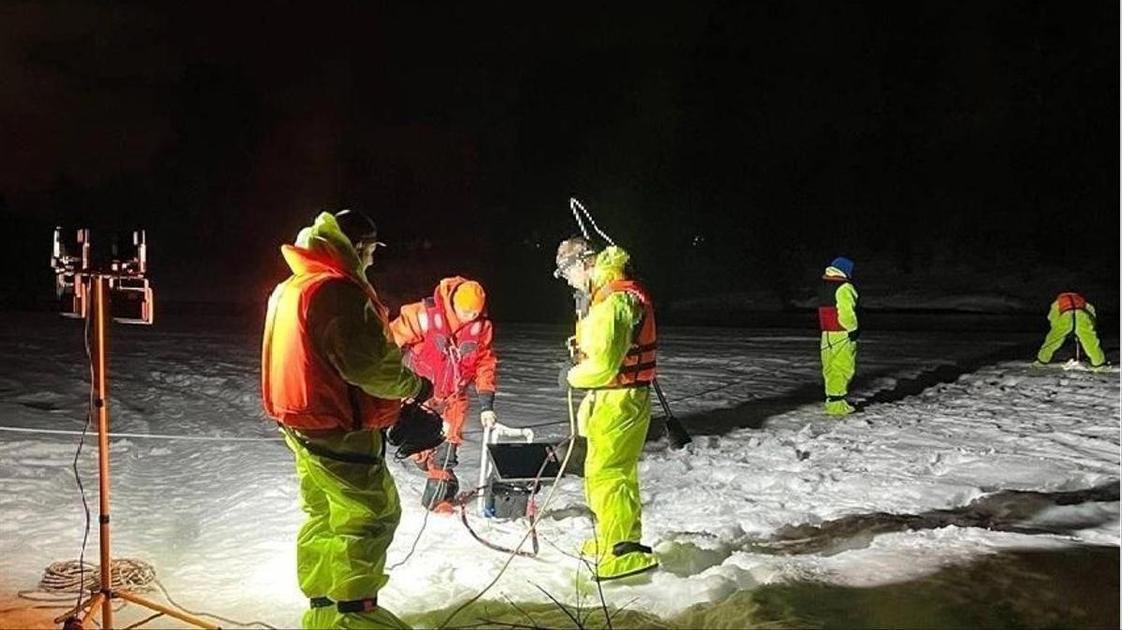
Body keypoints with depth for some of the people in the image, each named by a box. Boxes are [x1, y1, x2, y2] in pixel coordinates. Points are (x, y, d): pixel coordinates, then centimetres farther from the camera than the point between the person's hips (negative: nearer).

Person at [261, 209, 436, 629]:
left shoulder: (290, 289, 13)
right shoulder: (336, 289, -20)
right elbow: (369, 363, -23)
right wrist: (413, 386, -7)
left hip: (303, 421, 10)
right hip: (339, 427, -10)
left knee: (322, 514, 18)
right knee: (372, 513, 0)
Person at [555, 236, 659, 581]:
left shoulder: (614, 298, -21)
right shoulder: (615, 291, 13)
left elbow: (604, 363, -25)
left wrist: (576, 376, -7)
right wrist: (583, 344, 4)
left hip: (618, 401, -11)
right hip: (618, 398, 11)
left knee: (605, 473, -6)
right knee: (616, 470, 20)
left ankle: (625, 551, -1)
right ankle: (613, 538, 33)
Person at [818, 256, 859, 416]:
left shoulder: (823, 286, 13)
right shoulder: (844, 288, -14)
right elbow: (846, 313, -19)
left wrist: (825, 330, 19)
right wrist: (853, 329, -9)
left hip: (827, 333, 9)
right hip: (842, 335, -9)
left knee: (831, 368, 13)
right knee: (842, 367, -5)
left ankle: (832, 398, 18)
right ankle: (836, 403, -7)